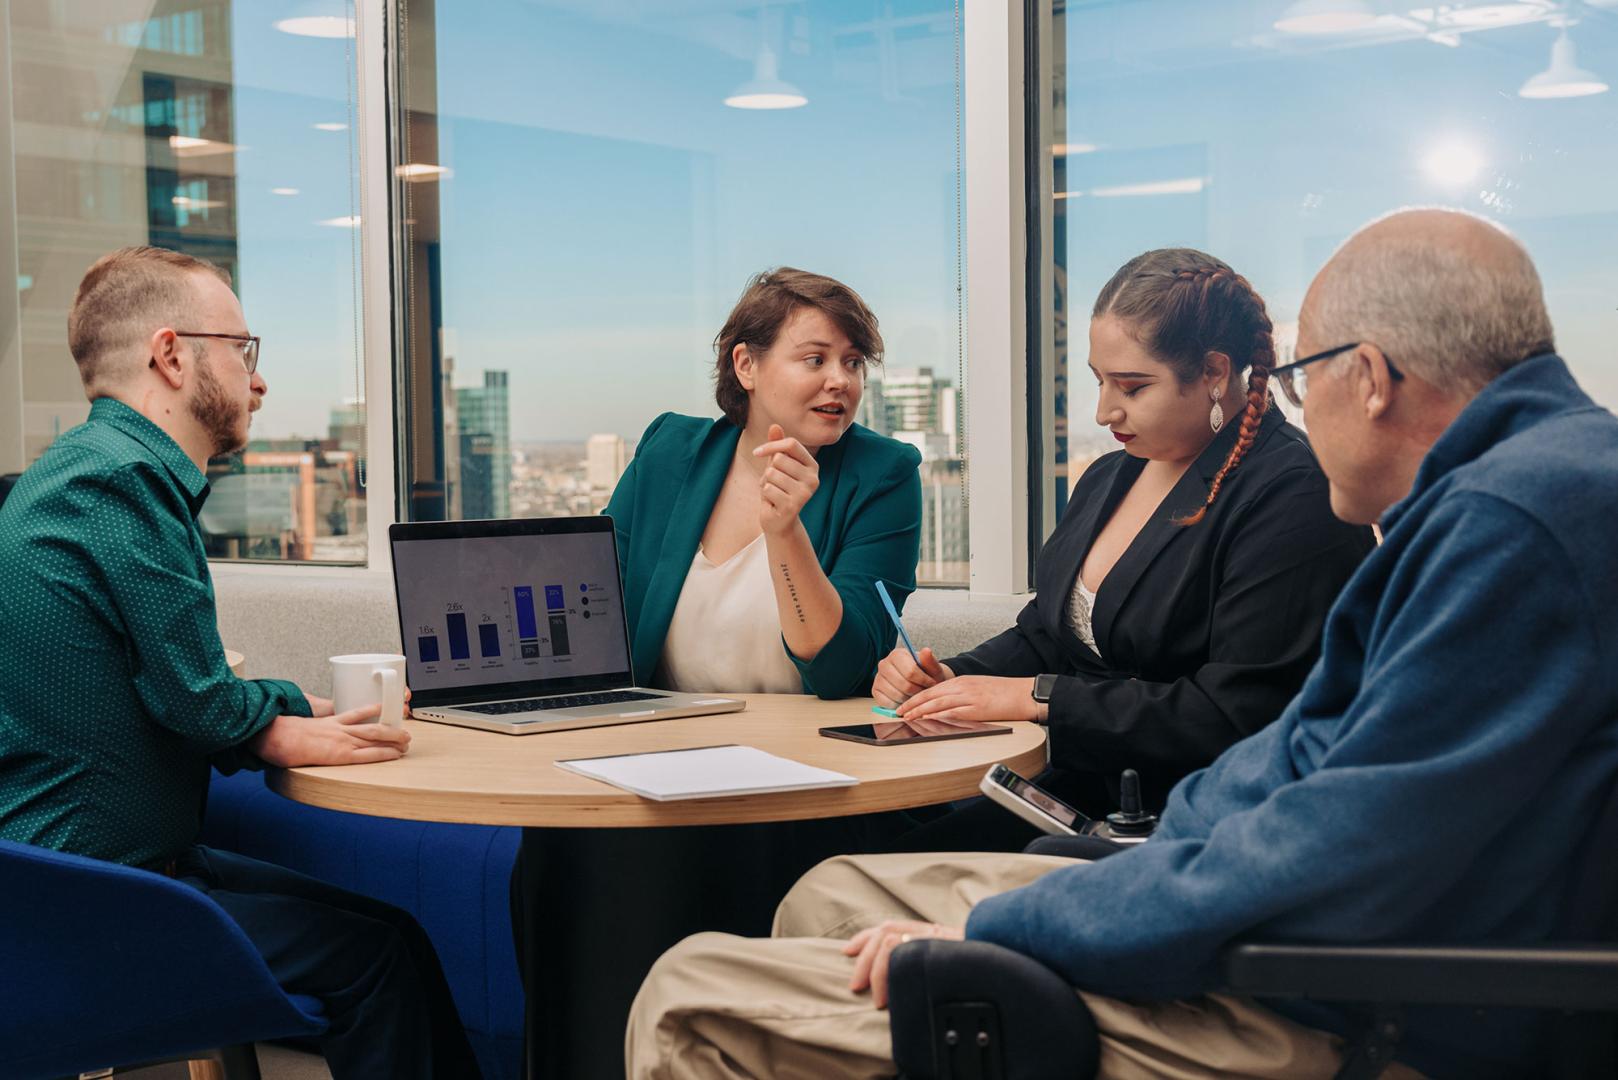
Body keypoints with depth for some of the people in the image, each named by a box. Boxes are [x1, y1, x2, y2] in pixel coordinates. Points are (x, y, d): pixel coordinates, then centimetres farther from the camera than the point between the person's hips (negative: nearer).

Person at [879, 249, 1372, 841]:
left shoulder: (1294, 496, -13)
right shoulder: (1107, 478, 16)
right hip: (1073, 792, 8)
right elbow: (1040, 636, 22)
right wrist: (948, 679, 0)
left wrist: (1038, 697, -16)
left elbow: (1234, 716, -19)